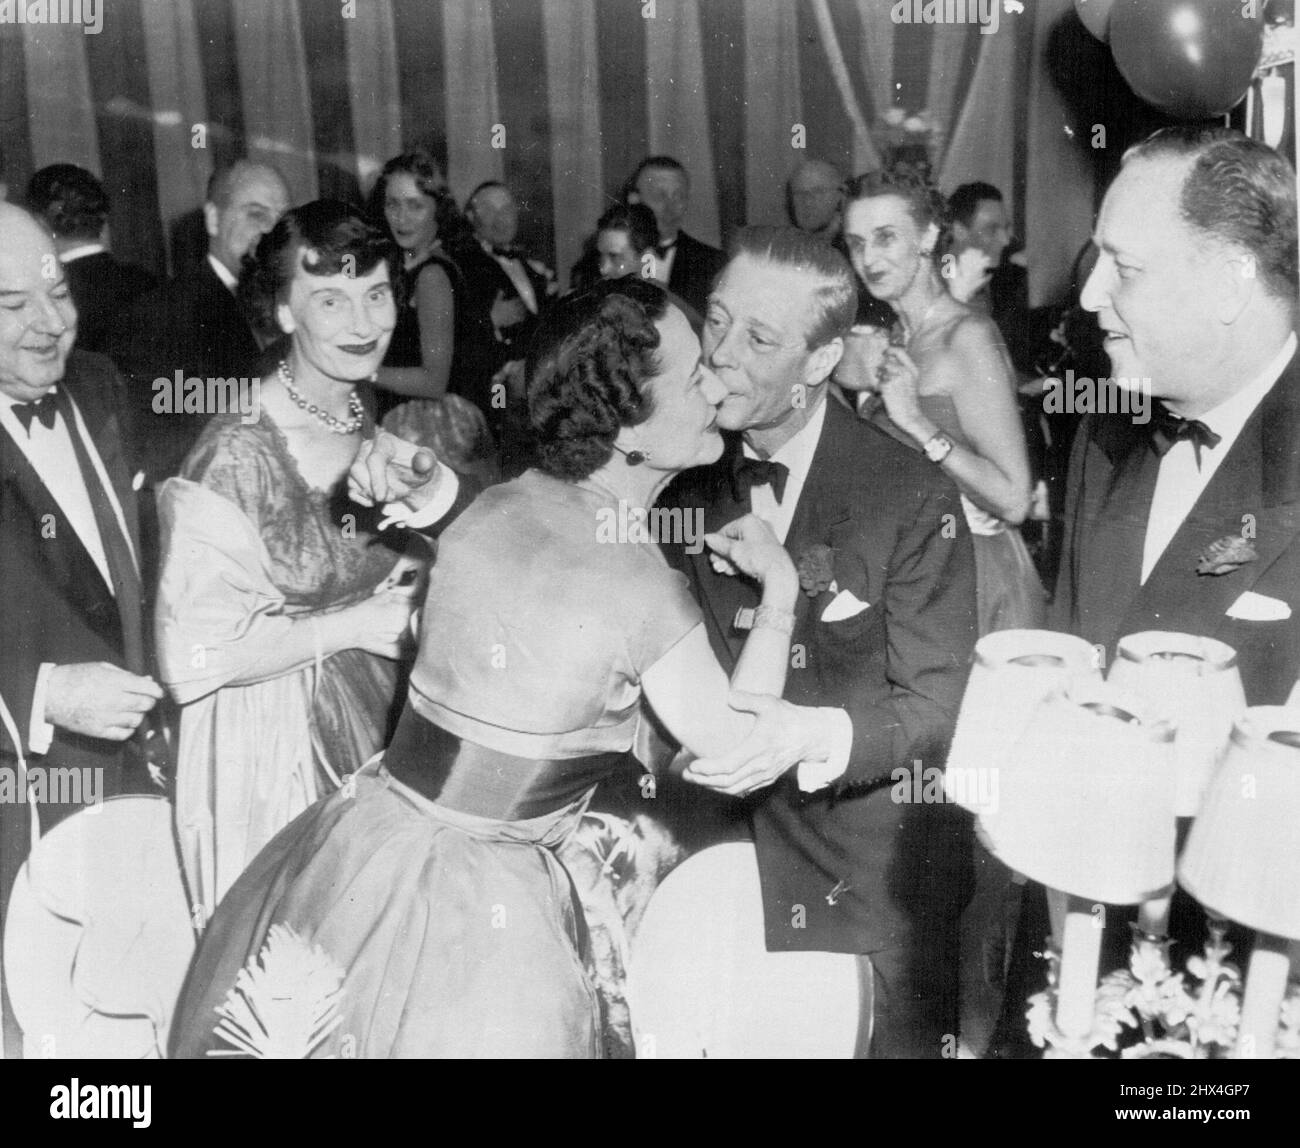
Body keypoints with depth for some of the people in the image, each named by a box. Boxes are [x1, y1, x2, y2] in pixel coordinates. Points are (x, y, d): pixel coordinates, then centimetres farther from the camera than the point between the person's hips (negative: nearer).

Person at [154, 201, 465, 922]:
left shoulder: (367, 428, 2)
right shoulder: (237, 453, -20)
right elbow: (193, 652, -22)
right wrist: (354, 625, -18)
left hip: (374, 725, 7)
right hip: (274, 751, -6)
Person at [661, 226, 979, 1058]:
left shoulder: (914, 498, -14)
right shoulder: (690, 477, -1)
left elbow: (936, 708, -15)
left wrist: (815, 737, -32)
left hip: (872, 889, -3)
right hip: (726, 857, 4)